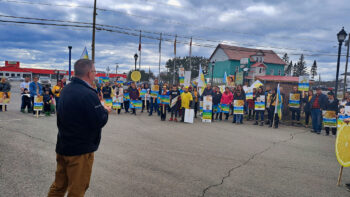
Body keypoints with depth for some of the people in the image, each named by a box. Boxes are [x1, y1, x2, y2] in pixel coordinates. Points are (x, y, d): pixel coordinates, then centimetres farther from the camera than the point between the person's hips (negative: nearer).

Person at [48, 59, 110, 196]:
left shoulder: (66, 90, 5)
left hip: (62, 146, 8)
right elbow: (100, 122, -22)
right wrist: (105, 110, -2)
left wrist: (99, 107, 6)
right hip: (81, 149, -8)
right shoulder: (88, 94, -24)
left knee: (59, 186, 21)